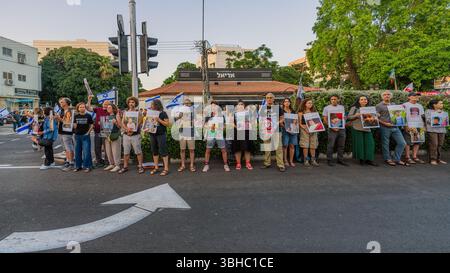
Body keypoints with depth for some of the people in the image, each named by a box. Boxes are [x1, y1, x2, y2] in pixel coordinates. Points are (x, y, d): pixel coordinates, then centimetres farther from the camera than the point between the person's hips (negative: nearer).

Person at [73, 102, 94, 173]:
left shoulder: (88, 116, -2)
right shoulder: (76, 116, 6)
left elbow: (92, 125, 2)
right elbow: (74, 126, 9)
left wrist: (88, 132, -6)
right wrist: (75, 124, -13)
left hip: (85, 136, -3)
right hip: (77, 135, 4)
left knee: (86, 151, -4)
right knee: (78, 151, 10)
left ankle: (87, 166, 5)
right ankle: (78, 166, 22)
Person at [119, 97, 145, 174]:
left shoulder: (138, 112, 2)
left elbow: (139, 124, -6)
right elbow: (122, 123, 4)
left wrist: (132, 131, -17)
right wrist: (127, 128, -16)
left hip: (135, 135, -4)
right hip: (126, 135, 4)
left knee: (138, 152, -1)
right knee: (126, 152, 9)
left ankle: (140, 166, 6)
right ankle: (125, 167, 17)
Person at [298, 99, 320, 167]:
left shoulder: (313, 112, 14)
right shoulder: (301, 112, 2)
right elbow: (300, 123, -2)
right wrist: (305, 128, -15)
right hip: (304, 129, -4)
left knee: (313, 145, 2)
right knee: (305, 146, -5)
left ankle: (313, 160, 8)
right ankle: (306, 161, 1)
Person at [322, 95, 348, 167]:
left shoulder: (342, 107, 14)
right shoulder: (327, 108, 2)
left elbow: (344, 117, 18)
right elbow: (325, 120, -2)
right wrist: (332, 127, -14)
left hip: (341, 128, 4)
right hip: (332, 129, -4)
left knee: (341, 145, 7)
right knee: (331, 145, -4)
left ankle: (340, 160, 17)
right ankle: (329, 160, 4)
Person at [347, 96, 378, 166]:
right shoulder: (354, 108, 4)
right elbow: (349, 117, -1)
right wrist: (356, 115, -17)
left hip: (367, 129, 4)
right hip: (357, 129, -4)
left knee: (369, 144, -3)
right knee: (359, 144, -2)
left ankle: (369, 159, 4)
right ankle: (361, 159, 9)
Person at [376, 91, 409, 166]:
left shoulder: (394, 105, 17)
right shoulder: (379, 106, 0)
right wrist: (385, 123, -15)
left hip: (395, 127, 5)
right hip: (385, 128, -5)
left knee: (402, 143, 2)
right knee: (385, 144, 3)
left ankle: (397, 159, 14)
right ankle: (388, 159, 18)